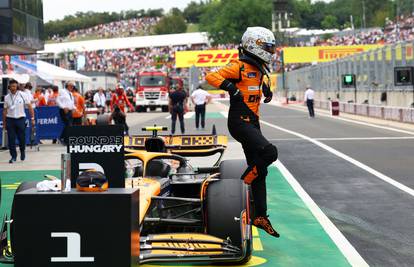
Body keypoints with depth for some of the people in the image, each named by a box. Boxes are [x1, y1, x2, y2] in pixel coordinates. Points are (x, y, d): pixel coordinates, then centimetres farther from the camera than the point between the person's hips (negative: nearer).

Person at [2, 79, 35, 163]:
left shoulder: (22, 95, -3)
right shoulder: (7, 97, 4)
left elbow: (29, 107, 0)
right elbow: (5, 110, 9)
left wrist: (32, 118, -5)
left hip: (20, 119, -1)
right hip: (10, 119, 2)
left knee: (22, 138, 4)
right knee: (11, 139, -2)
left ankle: (22, 151, 32)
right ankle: (13, 156, 8)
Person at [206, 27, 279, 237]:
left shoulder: (260, 69, 16)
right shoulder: (239, 66, -10)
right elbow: (211, 77, -21)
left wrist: (267, 91, 20)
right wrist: (229, 86, -33)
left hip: (252, 123, 9)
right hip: (240, 122, -9)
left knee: (259, 170, 9)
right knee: (269, 152, -26)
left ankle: (260, 216, 15)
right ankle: (242, 183, -5)